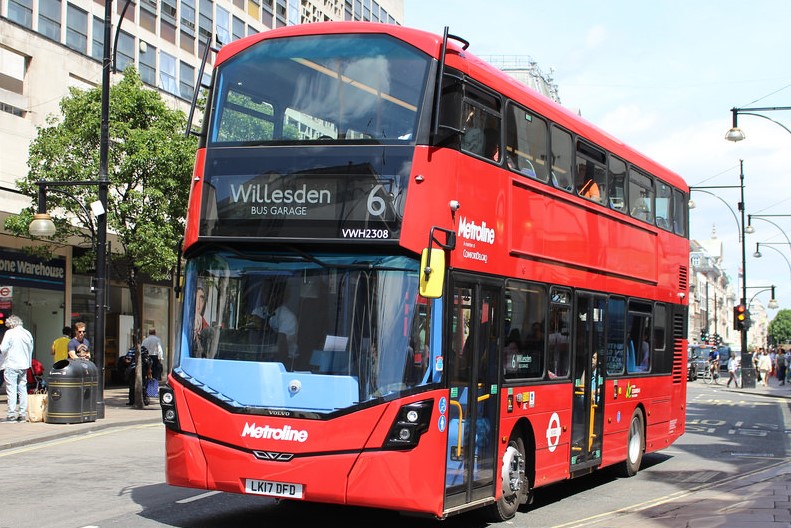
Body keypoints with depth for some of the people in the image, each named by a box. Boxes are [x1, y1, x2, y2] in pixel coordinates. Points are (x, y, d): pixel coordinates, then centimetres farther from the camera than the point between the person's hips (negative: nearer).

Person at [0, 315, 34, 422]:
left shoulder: (10, 333, -9)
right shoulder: (28, 334, 10)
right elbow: (31, 349, 14)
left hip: (11, 365, -6)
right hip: (24, 365, 6)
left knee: (11, 390, -5)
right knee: (23, 389, 9)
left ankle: (11, 414, -7)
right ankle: (22, 414, 10)